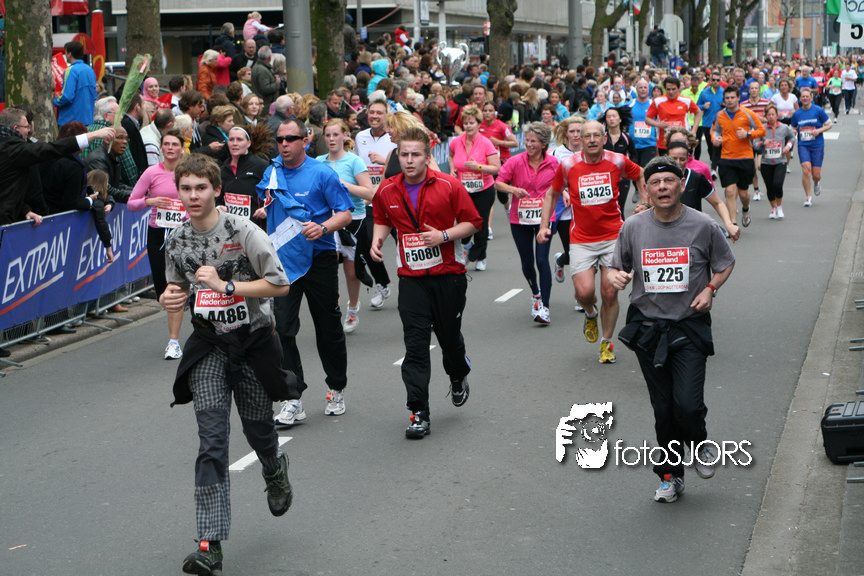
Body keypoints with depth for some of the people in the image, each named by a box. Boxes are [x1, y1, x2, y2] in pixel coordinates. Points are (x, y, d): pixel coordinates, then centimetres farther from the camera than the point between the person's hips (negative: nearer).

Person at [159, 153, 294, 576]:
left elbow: (280, 284, -14)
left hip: (253, 339, -2)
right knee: (211, 439, -9)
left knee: (258, 429, 9)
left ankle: (275, 469, 49)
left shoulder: (243, 232, -13)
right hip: (208, 345, 2)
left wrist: (225, 285, -22)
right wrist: (170, 298, -6)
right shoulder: (176, 242, 2)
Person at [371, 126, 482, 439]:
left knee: (449, 336, 12)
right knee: (415, 345, -6)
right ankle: (419, 415, -4)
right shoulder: (386, 190, 0)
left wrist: (444, 235, -18)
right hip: (411, 278, 1)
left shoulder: (449, 186, -9)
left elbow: (472, 222, -3)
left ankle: (458, 377, 47)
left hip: (448, 275, -1)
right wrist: (378, 239, -1)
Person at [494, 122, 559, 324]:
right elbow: (498, 183, -5)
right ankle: (536, 294, 39)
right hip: (520, 219, 1)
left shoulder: (553, 163, -2)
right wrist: (514, 190, -21)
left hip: (544, 218, -1)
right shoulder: (515, 162, -7)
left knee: (542, 260, -14)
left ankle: (544, 307, -13)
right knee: (527, 263, 8)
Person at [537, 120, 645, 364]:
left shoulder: (617, 161, -3)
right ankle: (591, 314, 23)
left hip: (613, 236, 0)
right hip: (581, 240, 0)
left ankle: (606, 343, 20)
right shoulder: (568, 165, -4)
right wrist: (544, 225, 3)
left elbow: (640, 175, 18)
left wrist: (645, 204, 9)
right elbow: (552, 194, 11)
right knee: (584, 292, -15)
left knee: (610, 293, -1)